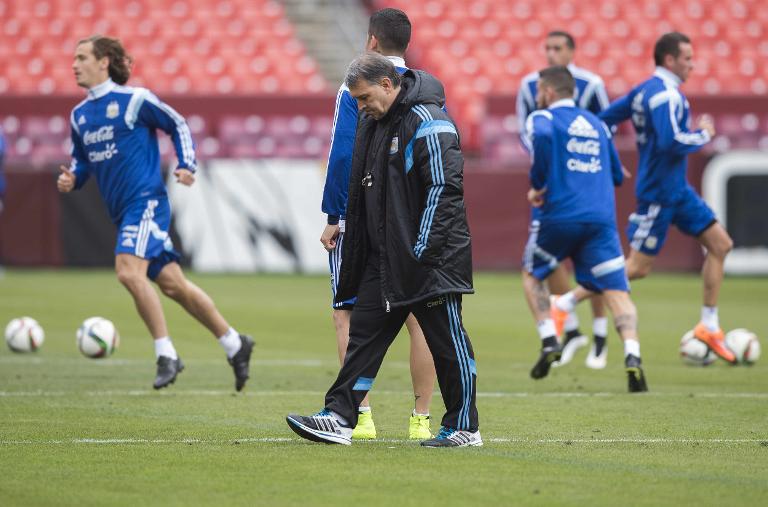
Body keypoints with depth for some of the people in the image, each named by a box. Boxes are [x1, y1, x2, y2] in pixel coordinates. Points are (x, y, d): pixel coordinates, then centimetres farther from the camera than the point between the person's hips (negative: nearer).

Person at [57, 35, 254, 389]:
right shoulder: (79, 115, 12)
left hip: (146, 201, -7)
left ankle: (166, 355, -15)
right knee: (171, 284, 8)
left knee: (129, 270, -24)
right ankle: (234, 343, 21)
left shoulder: (134, 100, -7)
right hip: (122, 211, 7)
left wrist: (186, 166, -8)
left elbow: (178, 125, 2)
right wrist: (71, 179, 1)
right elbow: (81, 160, 22)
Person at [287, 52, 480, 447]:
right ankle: (339, 418, 1)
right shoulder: (372, 122, 14)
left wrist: (423, 252, -22)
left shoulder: (428, 123, -14)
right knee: (364, 335, 3)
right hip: (382, 259, 9)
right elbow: (363, 189, 22)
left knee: (447, 340, 0)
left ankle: (464, 427, 8)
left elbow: (444, 189, -19)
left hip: (430, 258, -9)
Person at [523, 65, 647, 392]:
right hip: (602, 217, 3)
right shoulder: (597, 124, 20)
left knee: (532, 274, 23)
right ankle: (632, 356, -25)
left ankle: (549, 340, 8)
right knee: (617, 292, -3)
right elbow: (617, 175, 24)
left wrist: (537, 184, -8)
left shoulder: (543, 118, 4)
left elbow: (542, 136, -21)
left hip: (561, 216, -3)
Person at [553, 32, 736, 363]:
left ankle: (709, 326, 12)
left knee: (720, 244, 8)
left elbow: (604, 119, 12)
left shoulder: (646, 89, 9)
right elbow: (671, 143, -31)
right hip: (658, 192, -10)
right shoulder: (665, 95, -20)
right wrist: (703, 135, -14)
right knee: (638, 268, -4)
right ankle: (567, 303, 4)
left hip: (676, 189, 10)